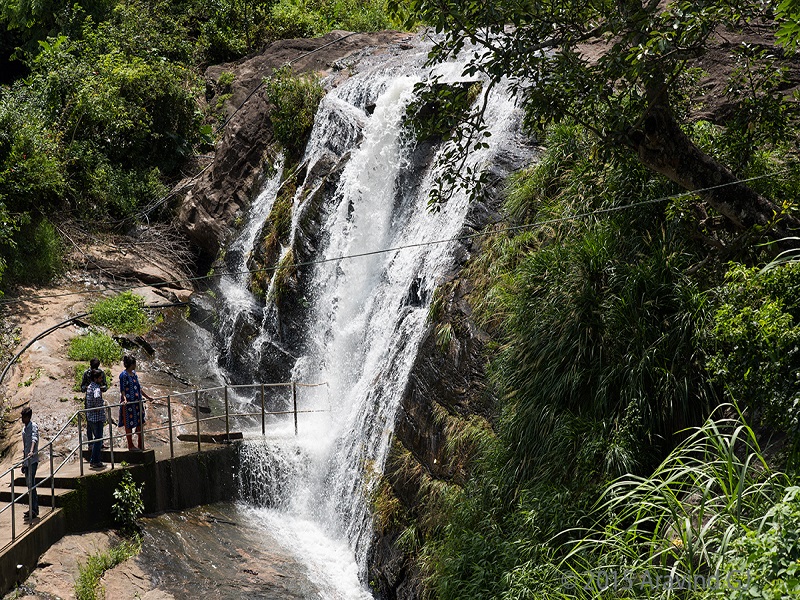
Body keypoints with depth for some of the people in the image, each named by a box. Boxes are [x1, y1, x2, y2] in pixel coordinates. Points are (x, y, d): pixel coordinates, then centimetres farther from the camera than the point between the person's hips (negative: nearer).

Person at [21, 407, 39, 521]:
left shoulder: (34, 426, -10)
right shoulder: (24, 428, 16)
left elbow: (34, 439, -28)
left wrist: (32, 451, -45)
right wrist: (23, 462, 23)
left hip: (33, 460, -9)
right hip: (26, 461, 9)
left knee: (31, 484, -12)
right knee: (29, 484, 13)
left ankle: (34, 511, -12)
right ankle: (33, 508, 21)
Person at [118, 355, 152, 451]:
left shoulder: (134, 374, 13)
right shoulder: (123, 375, -11)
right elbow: (122, 389, -15)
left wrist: (147, 397, 23)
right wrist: (124, 399, -30)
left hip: (137, 402, 8)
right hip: (128, 403, -8)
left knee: (140, 423, 9)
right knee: (129, 424, 2)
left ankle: (141, 445, 17)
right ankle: (130, 446, 11)